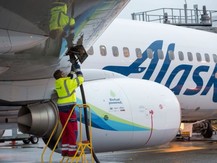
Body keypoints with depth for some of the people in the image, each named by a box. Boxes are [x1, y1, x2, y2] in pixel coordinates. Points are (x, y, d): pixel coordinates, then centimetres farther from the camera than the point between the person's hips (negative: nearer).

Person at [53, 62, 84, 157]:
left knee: (66, 130, 13)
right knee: (73, 130, -4)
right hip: (68, 109, -8)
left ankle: (65, 150, 13)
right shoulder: (67, 83, -13)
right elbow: (80, 79, -6)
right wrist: (78, 69, 6)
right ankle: (72, 150, -6)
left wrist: (72, 71, 27)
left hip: (61, 109, 8)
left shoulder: (58, 84, 10)